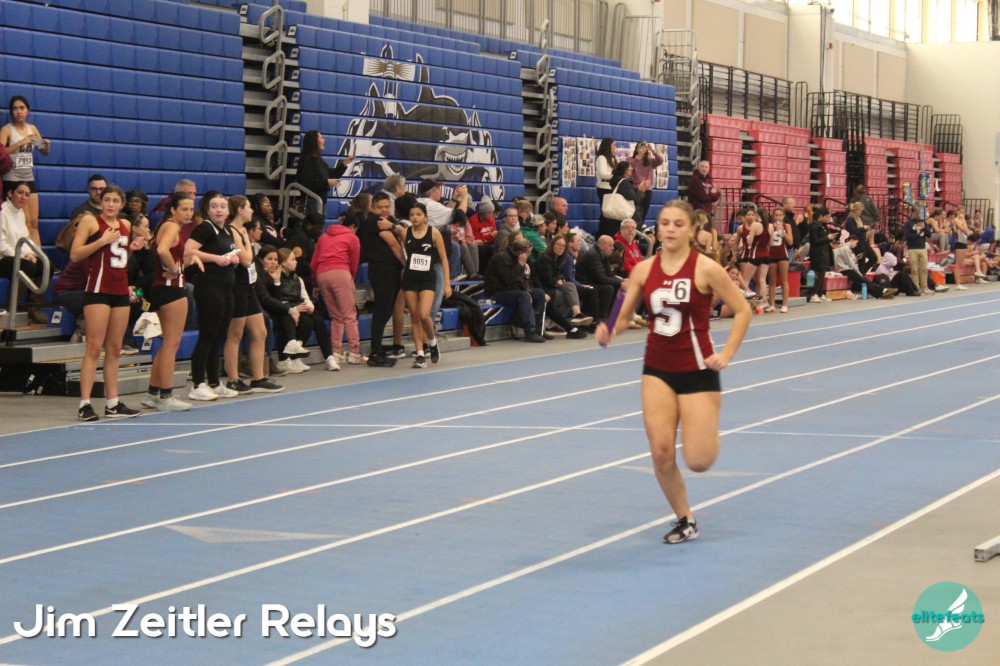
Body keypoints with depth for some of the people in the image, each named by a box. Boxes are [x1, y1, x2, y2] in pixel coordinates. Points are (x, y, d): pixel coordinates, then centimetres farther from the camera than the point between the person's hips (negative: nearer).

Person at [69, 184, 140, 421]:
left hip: (121, 291, 7)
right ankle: (85, 404, -12)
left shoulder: (125, 225, 15)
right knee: (94, 348, -11)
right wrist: (102, 241, -17)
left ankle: (113, 403, 12)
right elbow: (74, 255, -11)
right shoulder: (90, 221, -2)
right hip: (98, 289, -7)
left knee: (114, 350, 8)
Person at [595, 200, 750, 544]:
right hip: (657, 370, 3)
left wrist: (726, 354, -13)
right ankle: (684, 520, 18)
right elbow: (623, 316, 6)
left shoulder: (706, 269, -11)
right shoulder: (644, 270, 0)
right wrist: (609, 333, -17)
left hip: (697, 370, -3)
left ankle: (707, 431, 31)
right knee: (661, 454, -5)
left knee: (698, 461, -6)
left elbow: (742, 310, -4)